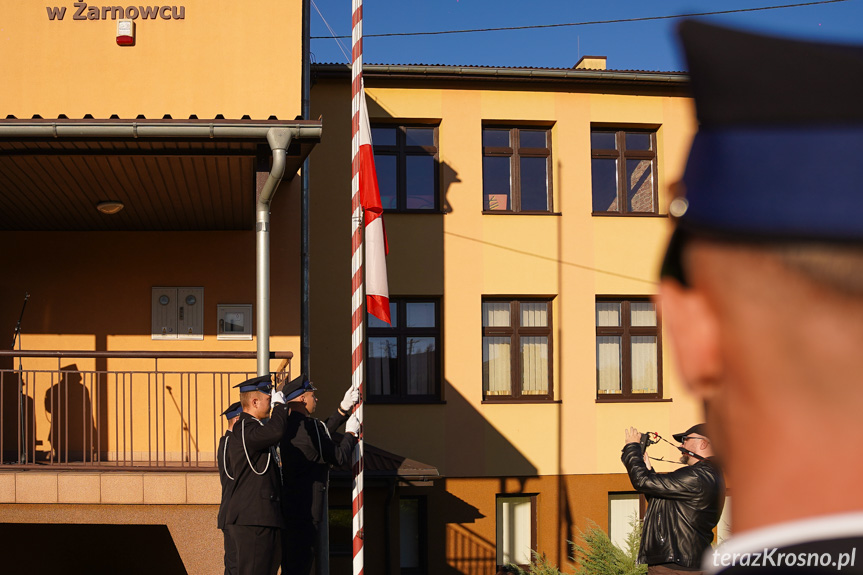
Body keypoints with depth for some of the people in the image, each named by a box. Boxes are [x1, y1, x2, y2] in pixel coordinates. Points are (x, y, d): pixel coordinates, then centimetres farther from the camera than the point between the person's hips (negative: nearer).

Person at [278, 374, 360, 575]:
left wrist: (343, 408, 26)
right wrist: (351, 433, 7)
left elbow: (321, 435, 24)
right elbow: (340, 456, -11)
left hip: (287, 510, 10)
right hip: (304, 512, -10)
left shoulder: (288, 425, 11)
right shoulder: (307, 426, -18)